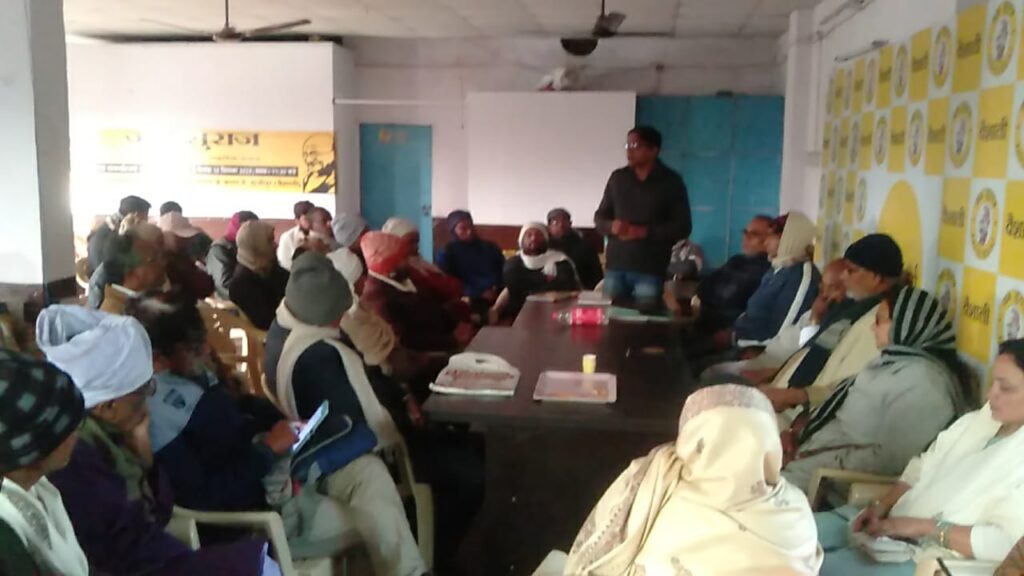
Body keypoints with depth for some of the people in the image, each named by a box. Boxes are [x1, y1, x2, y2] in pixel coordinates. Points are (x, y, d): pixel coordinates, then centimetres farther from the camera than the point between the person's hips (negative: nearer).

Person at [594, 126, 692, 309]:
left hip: (650, 270, -3)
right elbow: (599, 217, 14)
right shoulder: (617, 178, 9)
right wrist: (611, 226, -10)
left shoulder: (671, 182, 0)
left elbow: (682, 227, -3)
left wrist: (645, 232, -15)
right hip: (615, 266, 3)